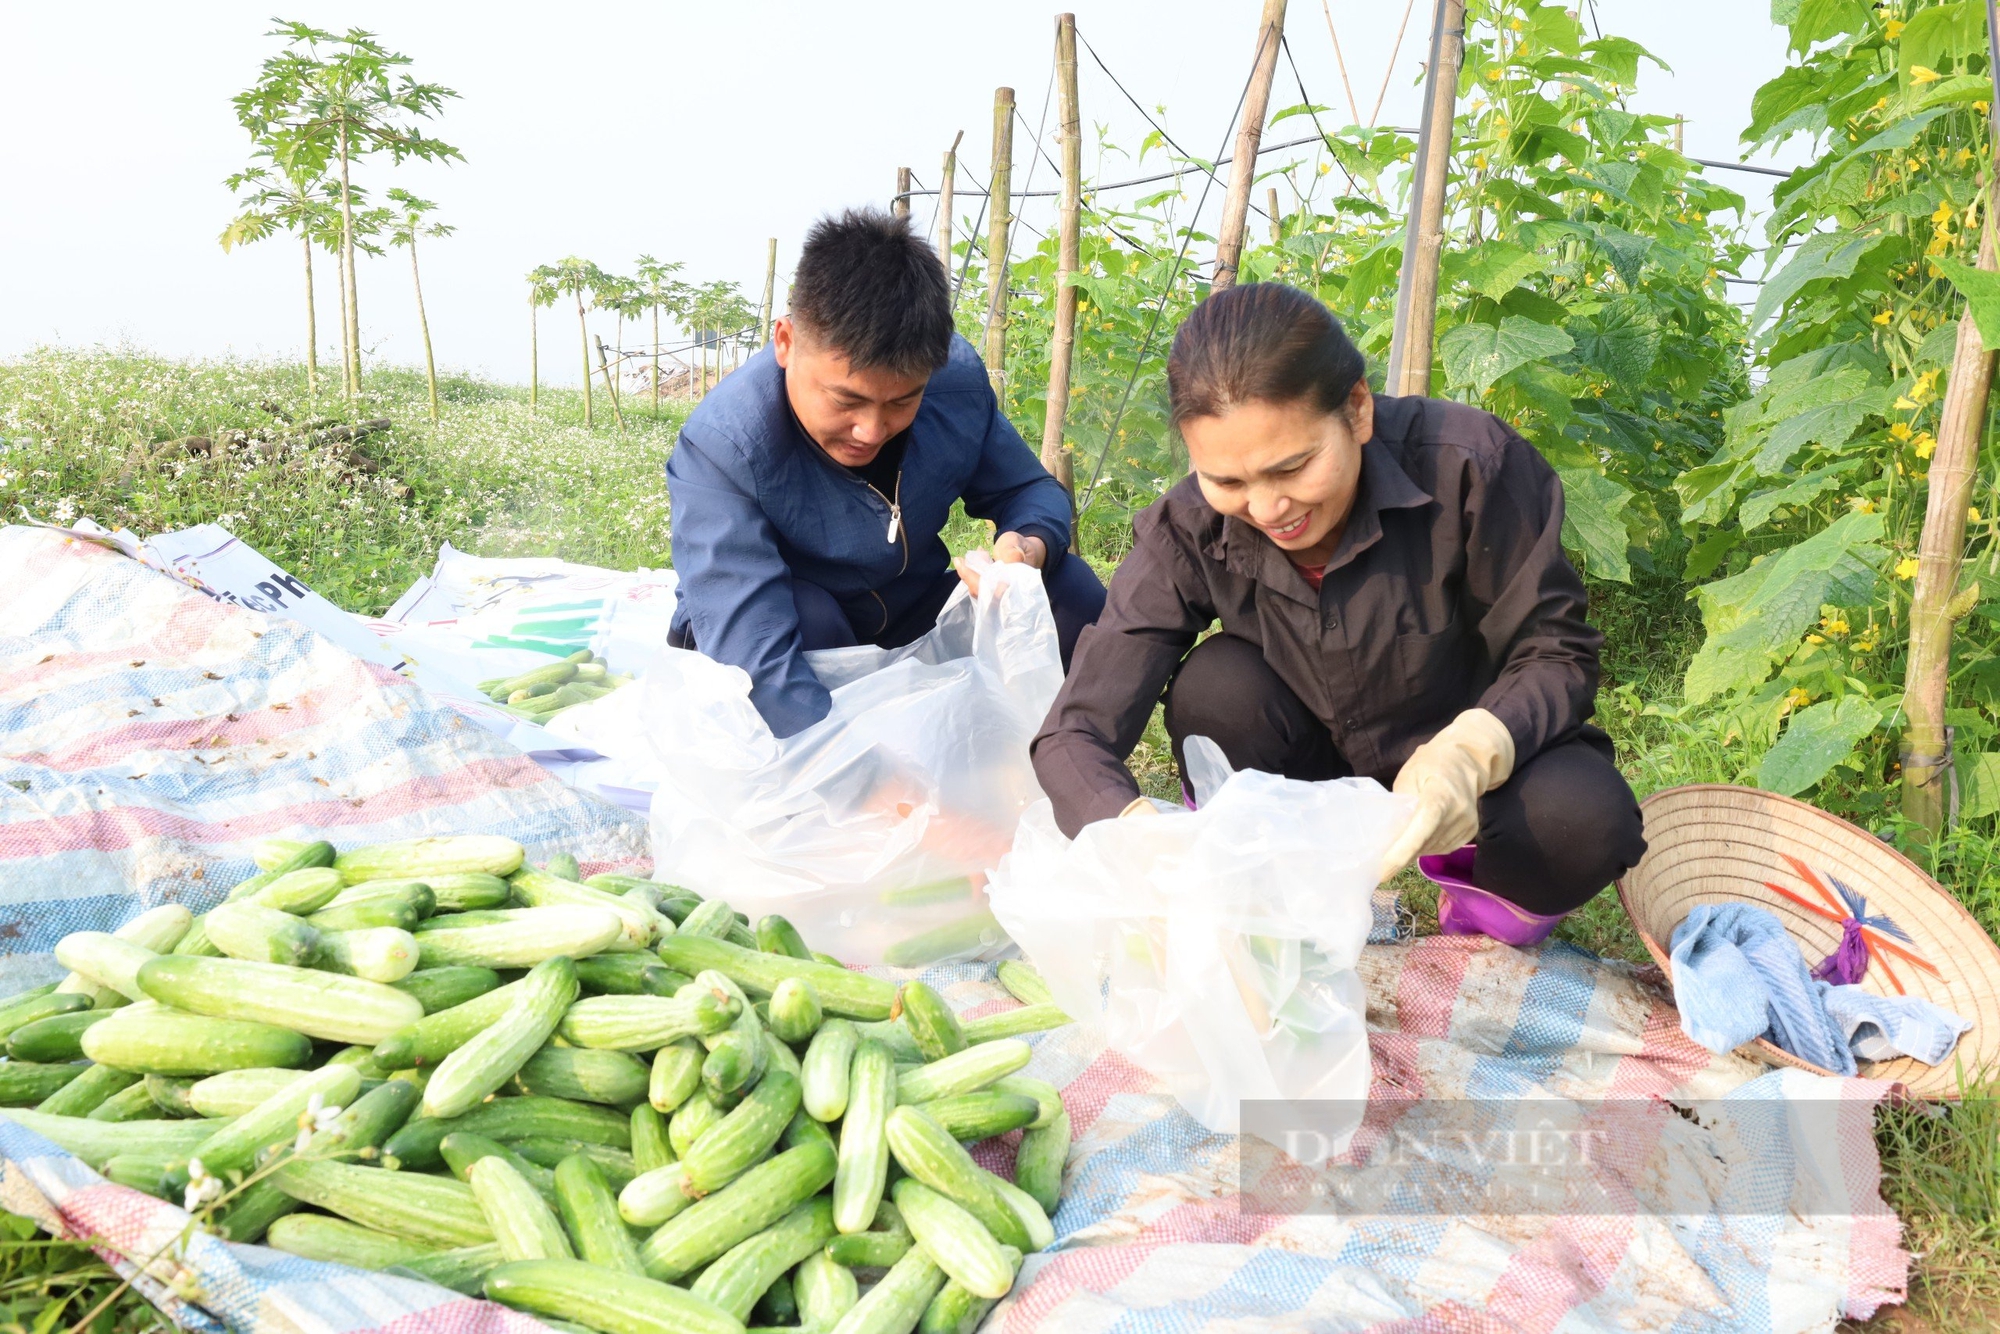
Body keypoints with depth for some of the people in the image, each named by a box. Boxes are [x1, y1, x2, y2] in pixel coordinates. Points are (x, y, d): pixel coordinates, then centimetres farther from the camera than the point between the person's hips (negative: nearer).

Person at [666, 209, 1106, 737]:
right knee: (804, 614, -37)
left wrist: (1031, 547, -26)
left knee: (1071, 590, -16)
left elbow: (1032, 491, 0)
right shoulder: (717, 450, -31)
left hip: (914, 624, 4)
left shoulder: (958, 380, -17)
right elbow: (758, 666, -41)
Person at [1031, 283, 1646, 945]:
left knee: (1581, 818, -33)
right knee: (1215, 682, -27)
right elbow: (1072, 737, -25)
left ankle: (1495, 892, 3)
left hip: (1482, 776, -1)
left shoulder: (1466, 462, -27)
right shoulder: (1187, 532, -21)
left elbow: (1557, 654, -17)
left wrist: (1474, 749, -40)